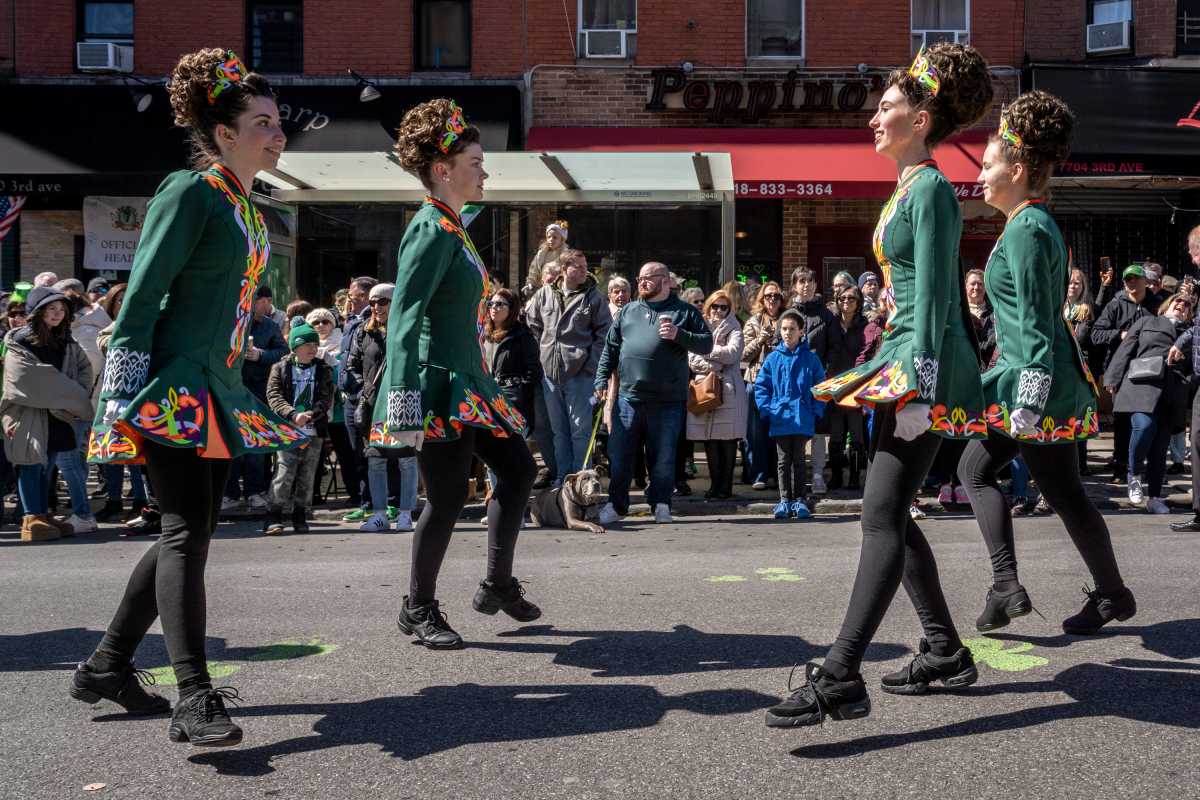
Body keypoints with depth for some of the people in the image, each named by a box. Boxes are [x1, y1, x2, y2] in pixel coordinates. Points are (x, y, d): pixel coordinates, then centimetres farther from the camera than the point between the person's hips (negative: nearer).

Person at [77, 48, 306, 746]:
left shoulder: (249, 211, 16)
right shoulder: (190, 192, -9)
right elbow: (143, 293, -14)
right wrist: (123, 391, -19)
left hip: (214, 393, 9)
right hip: (169, 386, -9)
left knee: (192, 531, 11)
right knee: (187, 530, -14)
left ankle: (106, 667, 24)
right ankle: (195, 700, -13)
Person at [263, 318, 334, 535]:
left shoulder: (323, 370, 9)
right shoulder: (281, 368, 5)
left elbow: (326, 399, 0)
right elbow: (274, 396, -5)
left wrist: (310, 415, -17)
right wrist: (293, 415, -19)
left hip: (314, 431, 2)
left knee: (307, 475, 6)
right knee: (285, 473, -11)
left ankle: (300, 516, 17)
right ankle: (274, 516, -6)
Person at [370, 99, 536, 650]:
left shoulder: (451, 227, 14)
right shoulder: (433, 231, -15)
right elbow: (403, 319, -22)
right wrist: (404, 404, -29)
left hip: (467, 385, 10)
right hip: (439, 386, -10)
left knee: (517, 469, 13)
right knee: (448, 496, -3)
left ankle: (498, 585, 25)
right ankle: (418, 609, 14)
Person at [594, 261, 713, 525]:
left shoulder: (684, 312, 5)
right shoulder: (628, 311, 14)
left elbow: (706, 344, -1)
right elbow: (610, 348, 16)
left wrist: (679, 335, -15)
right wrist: (601, 378, 7)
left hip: (667, 401, -3)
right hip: (628, 397, 3)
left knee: (663, 457, 5)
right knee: (618, 455, 5)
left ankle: (660, 505, 19)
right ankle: (616, 504, 18)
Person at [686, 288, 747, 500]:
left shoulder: (733, 329, 8)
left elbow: (733, 353, -10)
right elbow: (691, 359, 4)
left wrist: (706, 350, -4)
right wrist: (712, 367, -10)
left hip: (728, 390, -3)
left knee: (728, 440, -4)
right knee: (709, 440, 3)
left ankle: (725, 485, 2)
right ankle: (715, 483, 11)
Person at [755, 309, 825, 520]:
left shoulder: (810, 359, 1)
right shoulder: (772, 358, 2)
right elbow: (761, 386, 4)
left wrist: (816, 410, -6)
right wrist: (766, 409, -5)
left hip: (802, 420, -1)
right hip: (779, 419, 1)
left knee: (798, 460, 8)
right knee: (783, 461, 7)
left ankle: (799, 500, 15)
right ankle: (784, 500, 12)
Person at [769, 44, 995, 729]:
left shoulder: (931, 189, -9)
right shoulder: (911, 189, 20)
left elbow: (934, 294, -17)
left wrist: (922, 378, -22)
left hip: (927, 369, -10)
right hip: (903, 365, 10)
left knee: (883, 515, -17)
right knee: (891, 514, 12)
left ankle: (840, 679, -20)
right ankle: (946, 653, 22)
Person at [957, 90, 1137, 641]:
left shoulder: (1026, 231, -16)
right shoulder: (1038, 224, 14)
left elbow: (1036, 327, -21)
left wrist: (1029, 402, -23)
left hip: (1039, 383, -11)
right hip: (1026, 375, 11)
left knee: (1063, 493, 1)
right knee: (976, 467, 12)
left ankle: (1112, 595, 18)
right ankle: (1006, 584, 11)